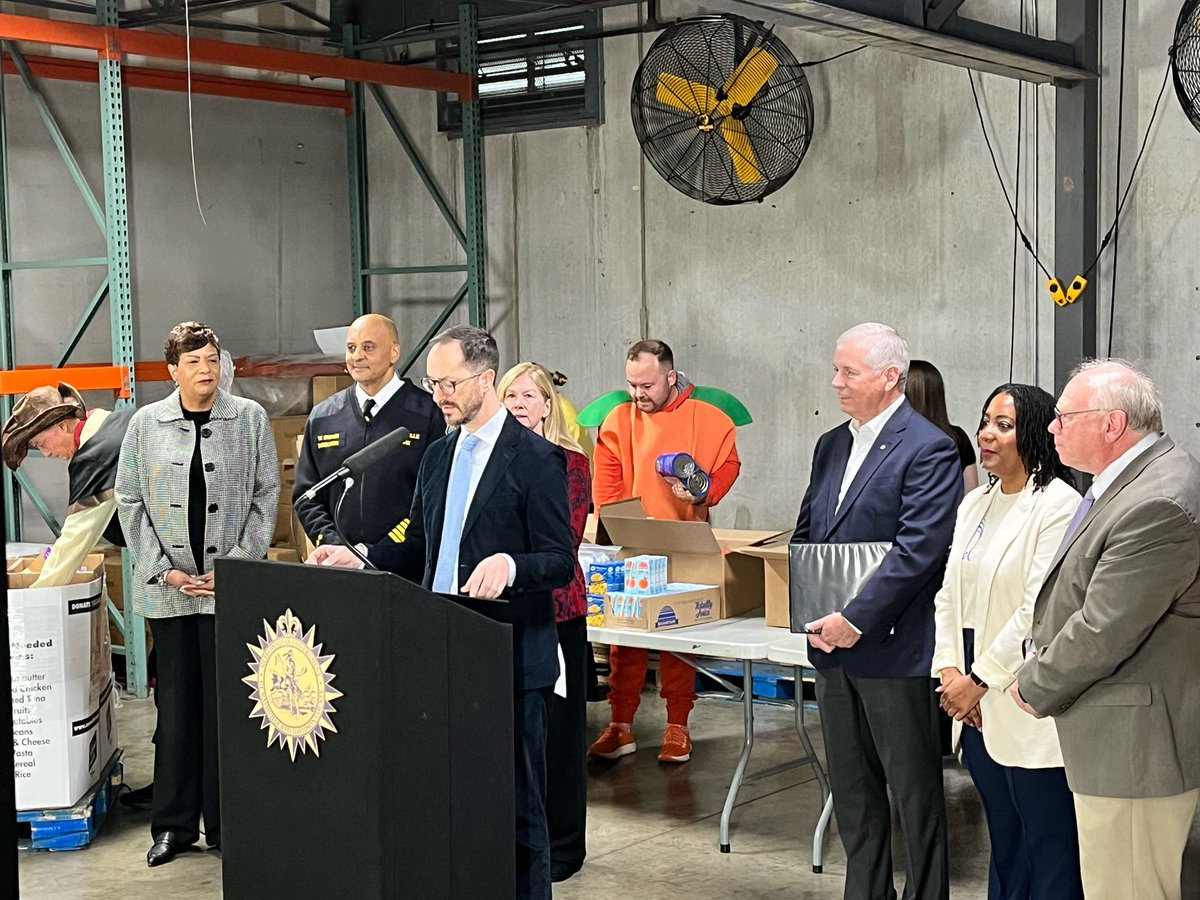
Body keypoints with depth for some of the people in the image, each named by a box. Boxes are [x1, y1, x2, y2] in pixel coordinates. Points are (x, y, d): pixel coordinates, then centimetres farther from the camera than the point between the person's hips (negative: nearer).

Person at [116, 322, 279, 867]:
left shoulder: (250, 419, 3)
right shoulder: (146, 424, 5)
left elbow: (266, 495, 2)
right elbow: (129, 502, 6)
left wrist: (236, 565, -6)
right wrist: (164, 570, -4)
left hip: (231, 587, -1)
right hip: (168, 587, 1)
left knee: (226, 705, 2)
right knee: (176, 704, 6)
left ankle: (225, 823, 12)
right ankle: (174, 824, 15)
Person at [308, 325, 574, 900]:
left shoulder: (536, 458, -9)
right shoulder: (438, 455, 14)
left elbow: (560, 562, -11)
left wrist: (508, 565, -30)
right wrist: (357, 558, 4)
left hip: (510, 656, -7)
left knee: (516, 799, 2)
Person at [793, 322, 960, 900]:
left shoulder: (928, 450, -13)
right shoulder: (830, 446, 12)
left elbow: (918, 550, -20)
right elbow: (805, 535, 16)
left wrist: (855, 620, -20)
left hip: (893, 649, -8)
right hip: (833, 641, 8)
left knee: (915, 787, 5)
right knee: (850, 786, 16)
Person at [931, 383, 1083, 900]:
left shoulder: (1057, 505, -12)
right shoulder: (975, 504, 14)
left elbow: (1039, 610, -17)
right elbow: (948, 595, 13)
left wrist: (980, 680, -12)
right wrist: (950, 670, -1)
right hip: (978, 706, 8)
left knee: (1048, 852, 0)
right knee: (1004, 842, 18)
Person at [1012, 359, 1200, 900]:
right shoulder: (1127, 481, 10)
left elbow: (1103, 632, -24)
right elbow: (1079, 601, 19)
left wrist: (1036, 688, -8)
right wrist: (1041, 672, 6)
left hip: (1135, 748, -11)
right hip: (1119, 737, 11)